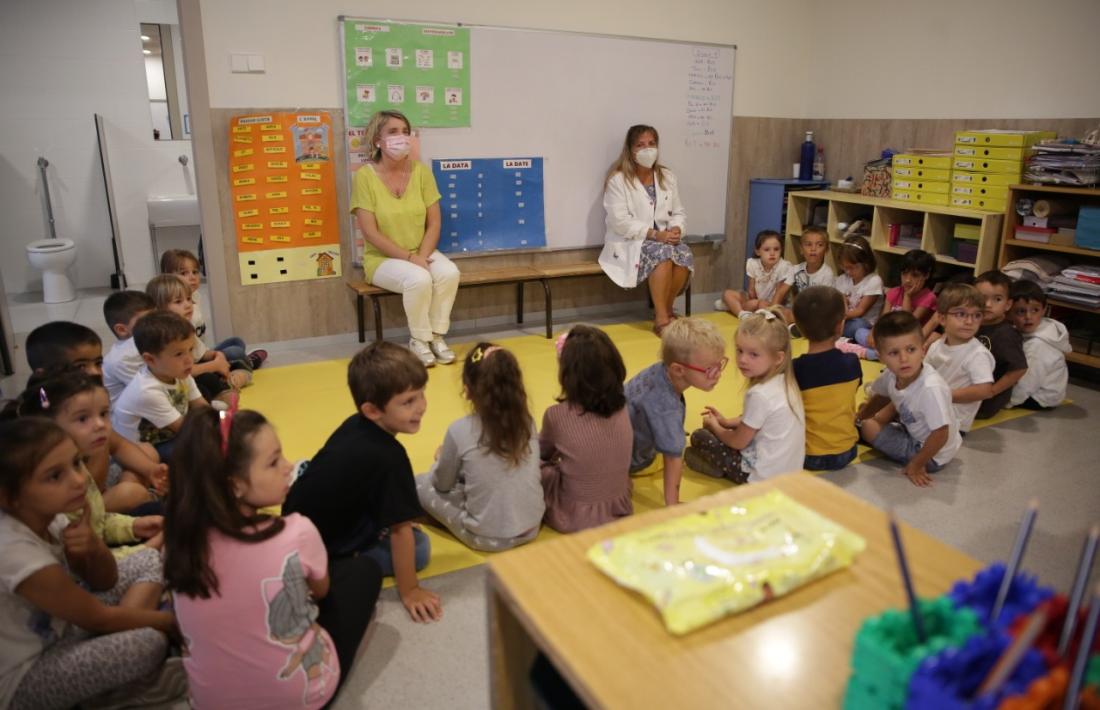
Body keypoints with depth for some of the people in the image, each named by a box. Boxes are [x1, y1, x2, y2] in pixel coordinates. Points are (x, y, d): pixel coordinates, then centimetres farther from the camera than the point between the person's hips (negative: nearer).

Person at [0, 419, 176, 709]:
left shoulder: (48, 515, -11)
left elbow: (105, 581, 0)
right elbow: (100, 618, -21)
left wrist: (94, 547, -22)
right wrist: (171, 621, -8)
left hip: (57, 629, 8)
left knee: (147, 562, 8)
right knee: (151, 643, -27)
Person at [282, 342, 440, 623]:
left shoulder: (355, 424, -7)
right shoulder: (388, 457, -30)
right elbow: (400, 530, -23)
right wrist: (409, 590, -13)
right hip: (315, 549, -8)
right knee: (418, 546, -8)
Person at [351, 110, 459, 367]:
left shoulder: (421, 171, 0)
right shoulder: (365, 176, -11)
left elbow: (434, 222, -1)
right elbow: (370, 232, -15)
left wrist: (422, 255, -17)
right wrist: (409, 257, -21)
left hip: (422, 253, 4)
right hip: (383, 258, -3)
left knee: (449, 272, -28)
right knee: (418, 279, -33)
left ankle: (436, 335, -7)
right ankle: (419, 340, -8)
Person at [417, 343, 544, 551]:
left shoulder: (460, 430, -16)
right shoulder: (528, 423, -5)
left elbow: (442, 485, 0)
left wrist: (441, 459, 21)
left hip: (486, 538, -4)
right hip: (530, 529, 5)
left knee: (420, 484, 12)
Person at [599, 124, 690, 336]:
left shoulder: (667, 176, 13)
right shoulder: (618, 180, -6)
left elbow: (679, 213, 13)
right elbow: (620, 222, -15)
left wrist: (675, 229, -11)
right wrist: (655, 234, -22)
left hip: (663, 238, 5)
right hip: (628, 242, -5)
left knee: (684, 254, -27)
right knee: (663, 253, -34)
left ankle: (666, 308, -5)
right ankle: (661, 317, -24)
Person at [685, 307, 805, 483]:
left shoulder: (760, 395, -27)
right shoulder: (783, 382, -1)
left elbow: (738, 442, -14)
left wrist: (714, 426, 4)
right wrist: (726, 422, 14)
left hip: (765, 475, -9)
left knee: (699, 436, -3)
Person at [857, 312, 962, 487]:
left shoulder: (931, 388, -38)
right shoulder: (892, 375, -16)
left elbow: (940, 434, -34)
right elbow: (878, 397, 9)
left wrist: (916, 465, -23)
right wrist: (858, 419, 8)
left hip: (933, 455, -7)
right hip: (914, 431, 8)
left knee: (870, 428, -12)